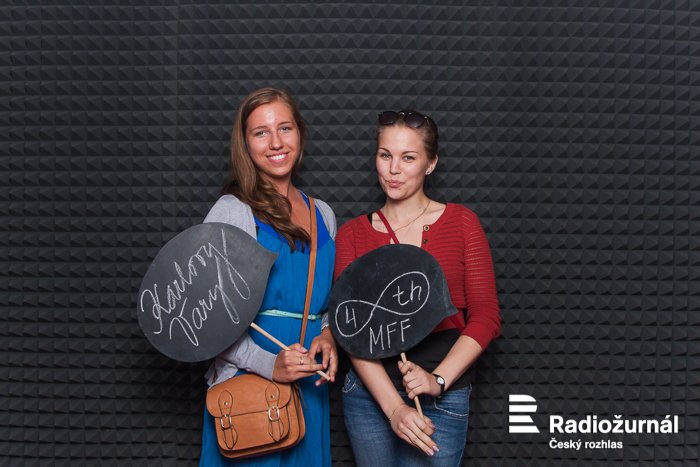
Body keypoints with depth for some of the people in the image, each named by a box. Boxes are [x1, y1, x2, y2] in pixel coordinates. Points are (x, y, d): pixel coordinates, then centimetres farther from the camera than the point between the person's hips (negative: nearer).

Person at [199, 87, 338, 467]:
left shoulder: (323, 215, 9)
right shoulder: (232, 211, -10)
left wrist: (327, 335, -2)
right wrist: (269, 364, -22)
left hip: (310, 388, 6)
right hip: (248, 385, -5)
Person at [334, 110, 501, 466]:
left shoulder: (461, 222, -1)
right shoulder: (352, 234, 1)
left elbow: (485, 316, -4)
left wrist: (438, 380, -15)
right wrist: (393, 406, -14)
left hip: (442, 399, -1)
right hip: (369, 393, 2)